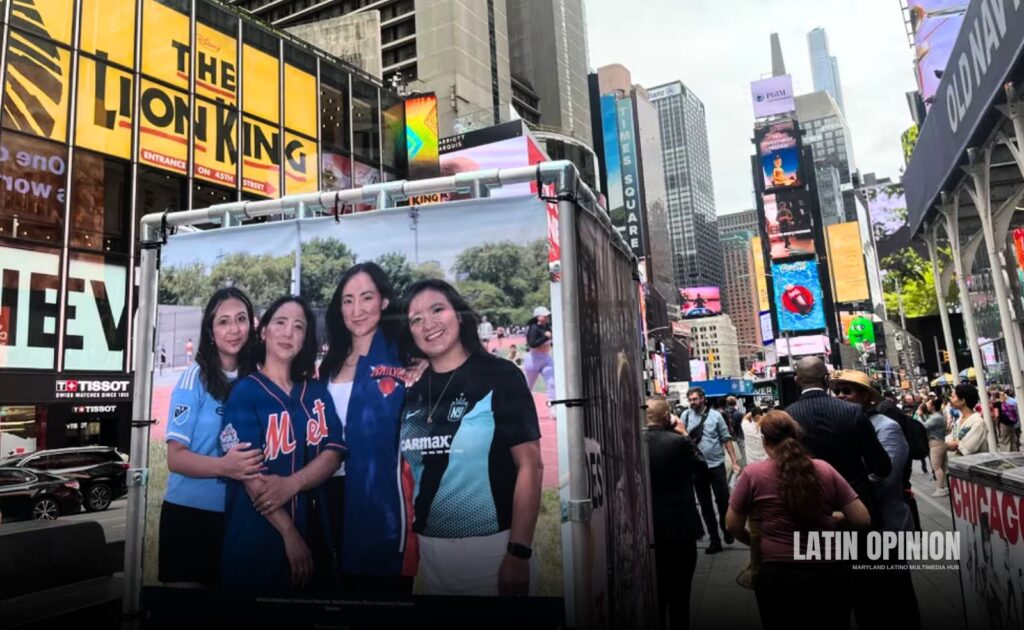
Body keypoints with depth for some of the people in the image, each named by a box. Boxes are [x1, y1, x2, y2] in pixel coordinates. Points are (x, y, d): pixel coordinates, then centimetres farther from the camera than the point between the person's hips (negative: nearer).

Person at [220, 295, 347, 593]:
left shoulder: (317, 392, 6)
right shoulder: (245, 391, -7)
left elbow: (333, 454, -2)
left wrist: (291, 484, -21)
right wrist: (289, 533, -17)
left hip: (313, 527, 5)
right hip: (257, 534, -4)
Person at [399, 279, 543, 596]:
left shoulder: (500, 376, -9)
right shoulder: (413, 392, 5)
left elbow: (530, 466, -12)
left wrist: (519, 553, -16)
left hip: (491, 546, -4)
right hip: (428, 549, 5)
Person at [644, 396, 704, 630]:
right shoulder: (678, 442, -20)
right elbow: (699, 466, -1)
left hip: (648, 526, 4)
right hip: (679, 525, -4)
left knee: (655, 587, 19)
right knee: (679, 587, 9)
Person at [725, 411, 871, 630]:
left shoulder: (753, 473, -8)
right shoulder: (824, 469, -2)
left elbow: (733, 525, 0)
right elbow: (862, 519, -1)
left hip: (778, 575, -2)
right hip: (831, 574, 2)